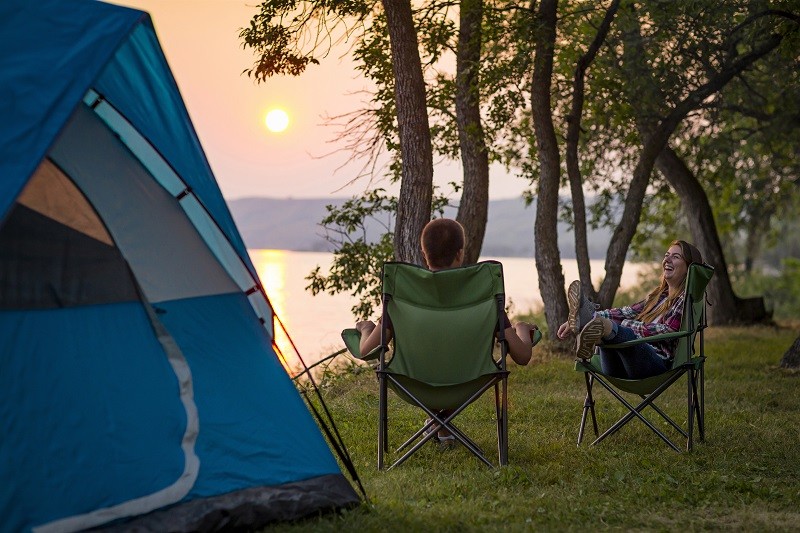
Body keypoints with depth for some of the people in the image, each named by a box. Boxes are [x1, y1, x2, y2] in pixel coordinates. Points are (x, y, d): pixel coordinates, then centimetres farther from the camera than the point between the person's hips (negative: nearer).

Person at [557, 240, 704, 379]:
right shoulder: (658, 295, 29)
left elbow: (668, 331, -7)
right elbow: (624, 313, 18)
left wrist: (625, 326, -10)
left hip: (658, 364, -7)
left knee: (626, 335, -37)